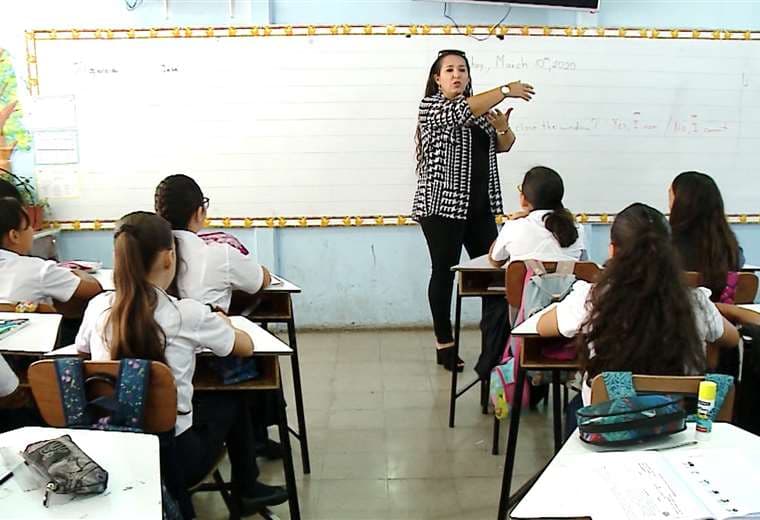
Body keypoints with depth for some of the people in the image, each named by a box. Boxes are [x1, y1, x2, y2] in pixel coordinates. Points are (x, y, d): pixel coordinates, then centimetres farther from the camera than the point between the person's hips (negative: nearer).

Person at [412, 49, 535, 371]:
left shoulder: (479, 109, 16)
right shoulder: (431, 106, -2)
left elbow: (504, 145, 14)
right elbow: (462, 112, -21)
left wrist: (503, 127, -8)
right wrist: (506, 90, -19)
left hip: (480, 204, 6)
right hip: (442, 203, -5)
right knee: (445, 272, 0)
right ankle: (445, 344, 11)